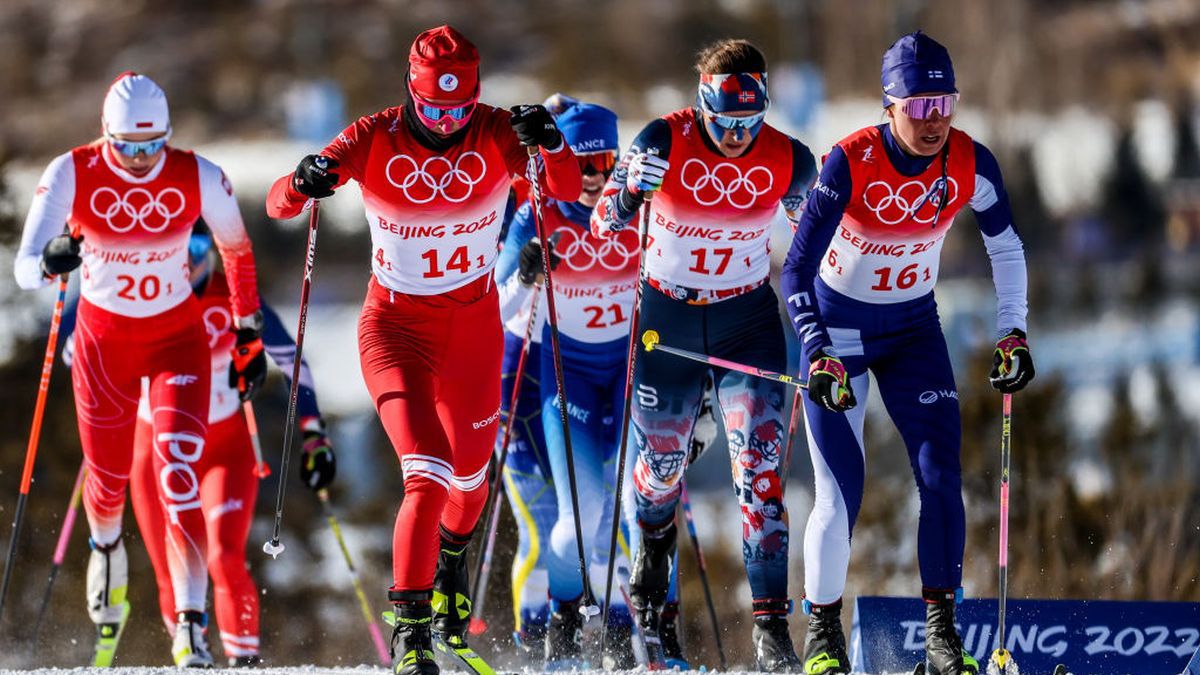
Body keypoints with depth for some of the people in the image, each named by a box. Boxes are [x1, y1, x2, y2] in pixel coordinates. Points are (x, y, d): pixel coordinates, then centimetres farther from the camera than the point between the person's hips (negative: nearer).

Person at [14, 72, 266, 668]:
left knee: (179, 466, -20)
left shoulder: (199, 178, -18)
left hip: (177, 337, -1)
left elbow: (237, 251, 1)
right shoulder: (72, 174, -20)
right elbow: (24, 269, -25)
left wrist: (248, 336, 7)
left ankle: (190, 626, -21)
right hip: (102, 337, 1)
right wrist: (52, 259, -49)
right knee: (108, 475, 14)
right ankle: (106, 545, 53)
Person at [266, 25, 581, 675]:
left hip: (474, 324, 3)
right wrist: (305, 181, -43)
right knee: (427, 474, -21)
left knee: (469, 470, 21)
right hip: (396, 325, -3)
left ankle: (452, 555, 55)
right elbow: (278, 205, -20)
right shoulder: (375, 140, -17)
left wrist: (549, 142, -45)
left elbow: (567, 191, -24)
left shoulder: (496, 133, -13)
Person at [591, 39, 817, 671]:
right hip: (667, 318, 0)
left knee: (759, 464, -14)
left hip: (748, 320, 0)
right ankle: (654, 545, 49)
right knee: (662, 460, 13)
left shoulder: (789, 161, -13)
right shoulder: (664, 142, -18)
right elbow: (604, 224, -14)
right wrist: (628, 192, -36)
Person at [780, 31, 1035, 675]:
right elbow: (797, 271, -27)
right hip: (838, 327, -3)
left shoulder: (970, 163, -16)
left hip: (914, 330, 3)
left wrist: (1012, 334, -1)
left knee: (940, 475, -9)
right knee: (841, 492, -8)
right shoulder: (851, 163, -27)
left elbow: (1006, 247, 3)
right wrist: (819, 356, -38)